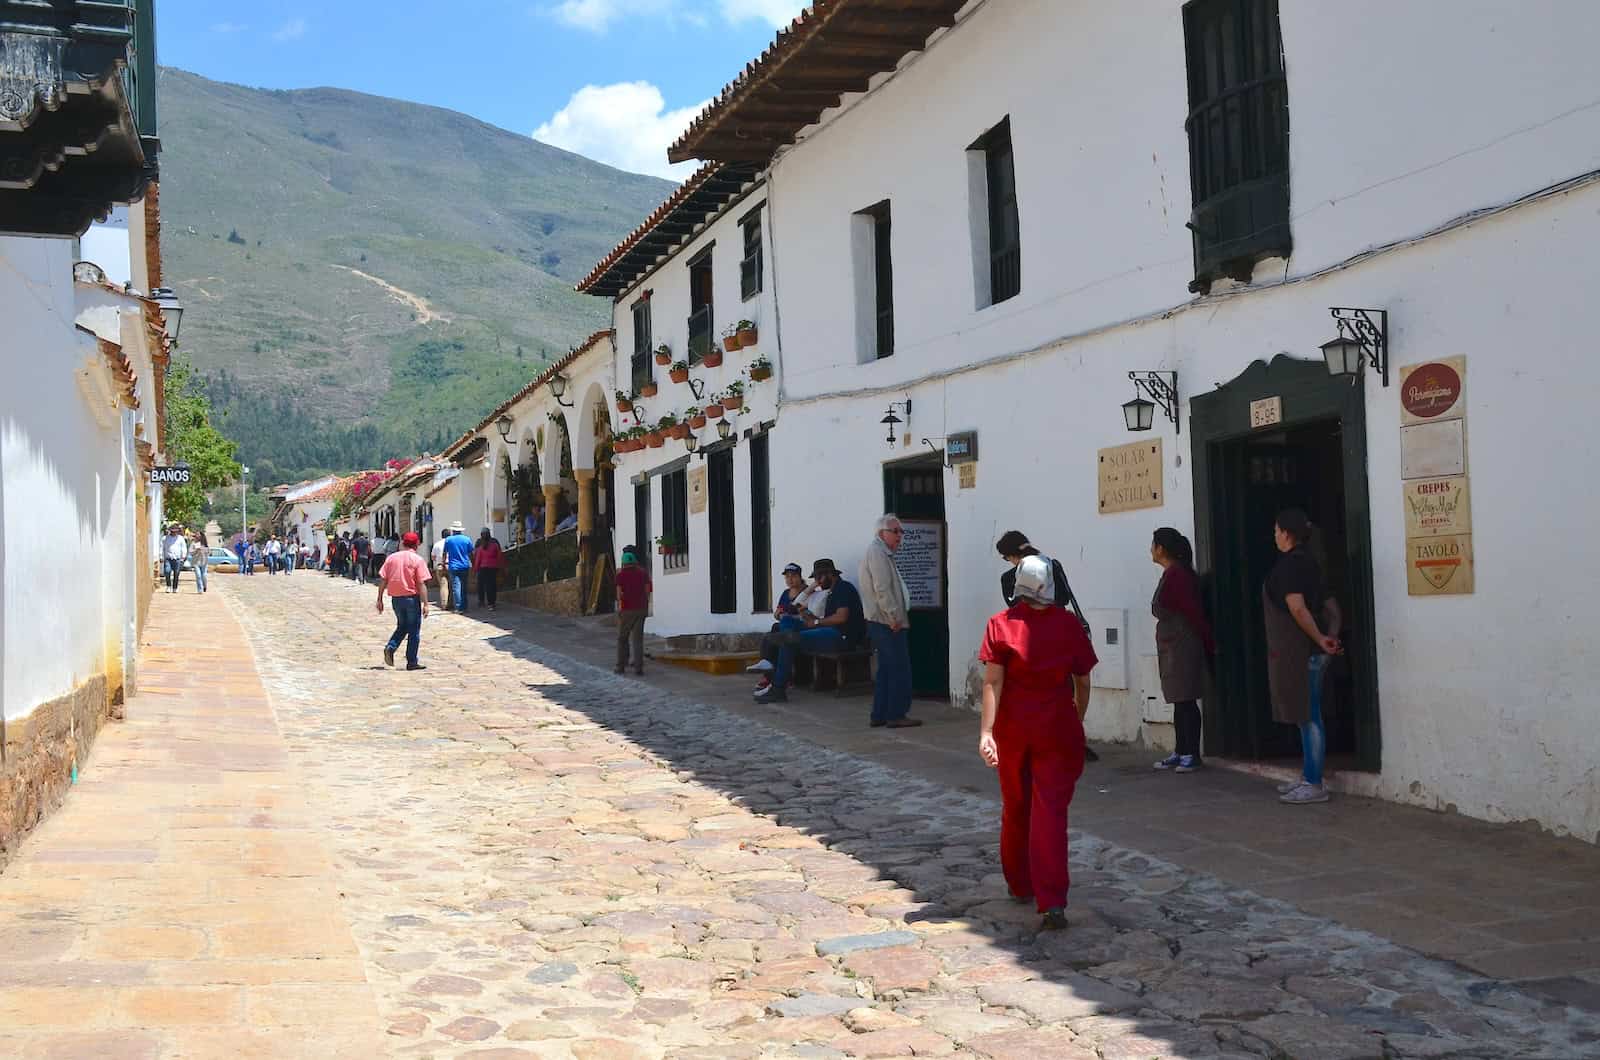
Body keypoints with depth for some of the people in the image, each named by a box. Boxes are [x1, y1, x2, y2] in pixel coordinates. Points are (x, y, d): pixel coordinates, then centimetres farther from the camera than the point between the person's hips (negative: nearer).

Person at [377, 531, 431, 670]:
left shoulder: (391, 558, 4)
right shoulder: (417, 560, -8)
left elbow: (382, 580, 3)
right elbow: (421, 584, -12)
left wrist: (379, 600, 8)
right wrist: (425, 604, -10)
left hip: (396, 598, 4)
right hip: (411, 598, -4)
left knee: (402, 626, 22)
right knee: (414, 631, 6)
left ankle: (390, 647, 0)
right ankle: (412, 662, 7)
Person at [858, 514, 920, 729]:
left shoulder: (882, 553, 21)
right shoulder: (877, 553, -13)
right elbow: (882, 589, -21)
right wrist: (894, 617, -20)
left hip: (884, 622, 11)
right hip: (888, 623, -11)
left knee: (886, 670, 13)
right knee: (899, 670, -7)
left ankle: (880, 715, 16)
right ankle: (896, 715, -4)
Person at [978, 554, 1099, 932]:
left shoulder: (1001, 624, -7)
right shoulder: (1069, 625, -4)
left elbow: (993, 681, -12)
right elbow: (1083, 682, 3)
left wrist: (986, 731, -14)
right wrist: (1077, 721, 19)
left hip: (1013, 728, 1)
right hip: (1058, 729, -1)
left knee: (1015, 807, 17)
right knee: (1051, 810, -3)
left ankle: (1020, 885, 32)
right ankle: (1052, 901, -12)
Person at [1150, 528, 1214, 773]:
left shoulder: (1175, 576, -16)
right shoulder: (1173, 573, 14)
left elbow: (1194, 613, -16)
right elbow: (1192, 612, 16)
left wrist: (1209, 645, -10)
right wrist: (1208, 645, 17)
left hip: (1182, 648, -10)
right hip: (1172, 648, 10)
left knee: (1185, 701, -6)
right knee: (1180, 702, 12)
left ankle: (1192, 755, -2)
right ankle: (1181, 752, 17)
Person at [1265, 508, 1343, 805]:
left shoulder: (1288, 564, -14)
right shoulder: (1308, 563, 15)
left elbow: (1297, 608, -24)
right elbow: (1330, 606, 14)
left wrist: (1320, 639, -16)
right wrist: (1332, 636, 1)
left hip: (1298, 653, -10)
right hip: (1309, 652, 10)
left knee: (1308, 717, -5)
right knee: (1308, 716, 15)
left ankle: (1315, 786, -1)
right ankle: (1309, 778, 22)